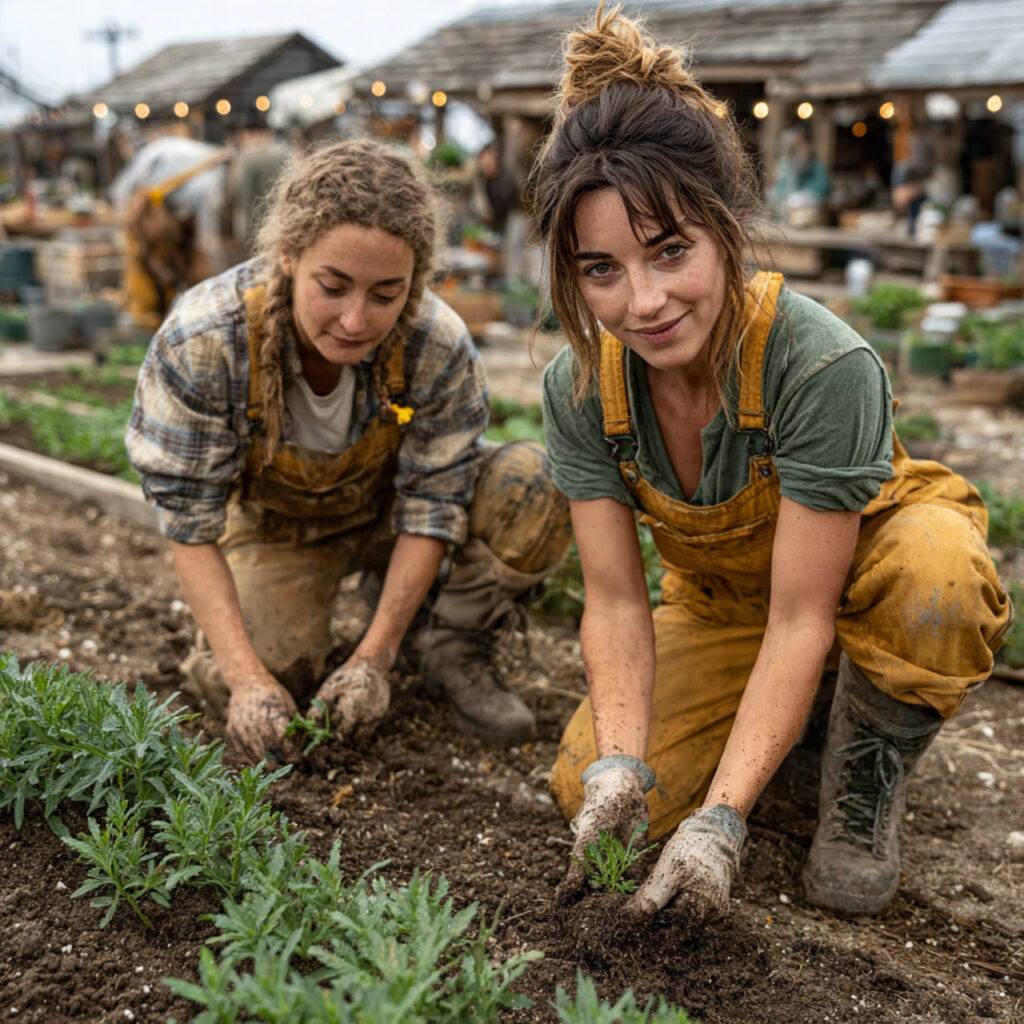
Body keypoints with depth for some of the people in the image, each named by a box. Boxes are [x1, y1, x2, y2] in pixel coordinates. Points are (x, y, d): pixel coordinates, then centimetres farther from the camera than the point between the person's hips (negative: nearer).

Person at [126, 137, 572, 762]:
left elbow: (431, 507, -21)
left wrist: (373, 659, -27)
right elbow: (190, 524, -24)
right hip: (278, 527, 1)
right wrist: (249, 675, -32)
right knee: (230, 685, -24)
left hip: (387, 509, 0)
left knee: (533, 482, -28)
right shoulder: (200, 343, -31)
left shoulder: (438, 347, -30)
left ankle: (457, 654, -4)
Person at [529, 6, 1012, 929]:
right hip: (719, 597, 4)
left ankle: (869, 769, -7)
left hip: (861, 554, -4)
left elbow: (800, 617, -32)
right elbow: (615, 600, -17)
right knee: (594, 792, -14)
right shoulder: (580, 385, -20)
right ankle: (788, 718, 14)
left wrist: (721, 818, -36)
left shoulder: (825, 366, -35)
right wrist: (622, 762, -32)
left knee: (935, 575, -39)